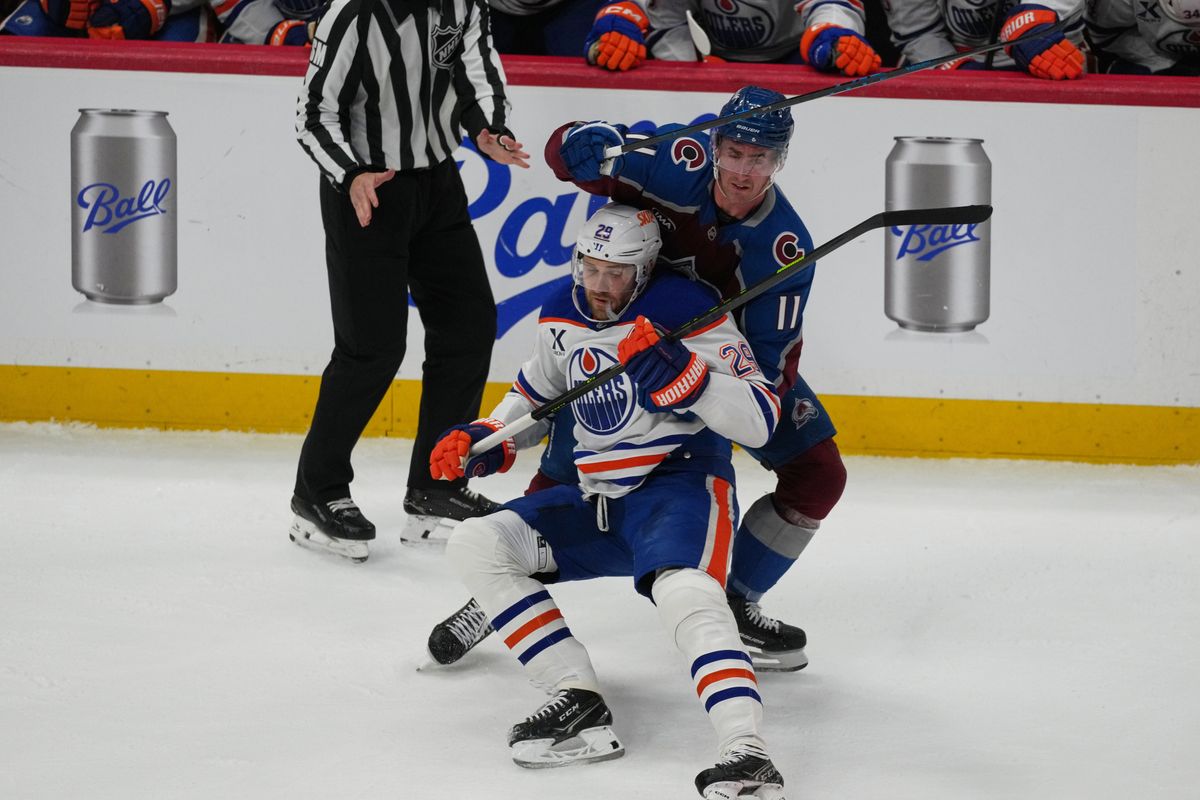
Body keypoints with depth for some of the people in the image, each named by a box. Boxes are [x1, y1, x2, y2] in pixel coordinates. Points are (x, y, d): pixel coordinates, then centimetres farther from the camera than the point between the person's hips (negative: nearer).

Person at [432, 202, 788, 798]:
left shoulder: (688, 311, -14)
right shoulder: (563, 316, 8)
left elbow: (759, 421, -20)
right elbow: (534, 396, 26)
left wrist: (679, 372, -33)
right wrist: (482, 442, 7)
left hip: (679, 482, -8)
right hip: (597, 501, 8)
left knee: (683, 591, -37)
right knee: (473, 545, -5)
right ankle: (580, 704, -14)